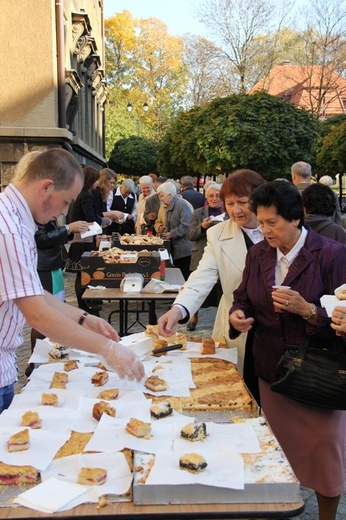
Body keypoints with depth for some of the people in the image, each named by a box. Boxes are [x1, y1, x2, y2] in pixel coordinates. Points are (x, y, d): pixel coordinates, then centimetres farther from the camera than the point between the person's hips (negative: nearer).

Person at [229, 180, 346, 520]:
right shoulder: (258, 254, 2)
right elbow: (243, 297, 11)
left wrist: (307, 310, -28)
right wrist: (238, 315, -10)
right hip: (270, 371, 4)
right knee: (280, 454, 17)